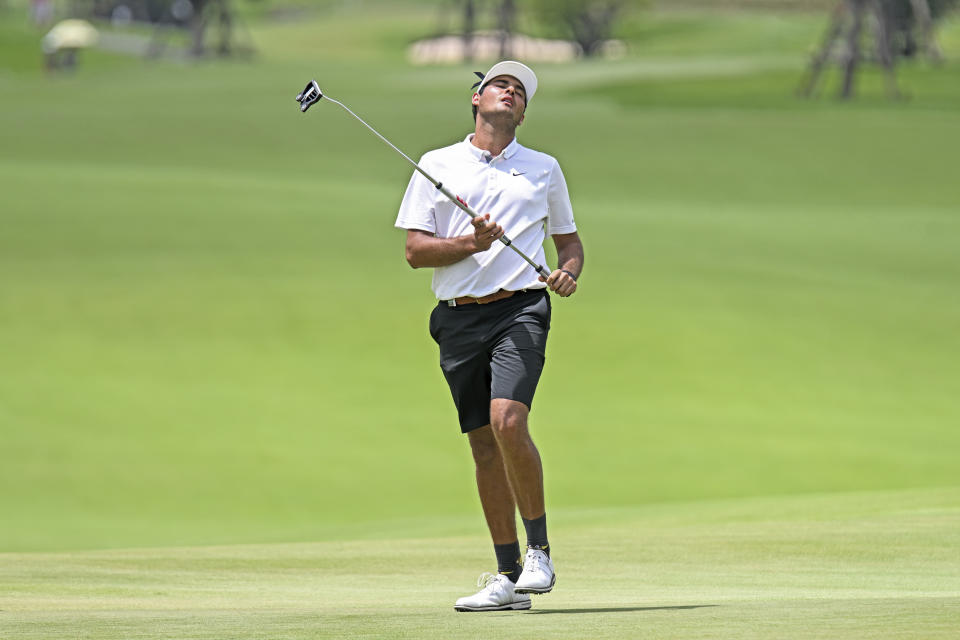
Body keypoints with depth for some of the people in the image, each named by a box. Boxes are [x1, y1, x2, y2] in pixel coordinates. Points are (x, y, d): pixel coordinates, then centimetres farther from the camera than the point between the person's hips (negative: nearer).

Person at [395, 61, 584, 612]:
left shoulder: (543, 169, 13)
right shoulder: (436, 166, 10)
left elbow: (570, 239, 21)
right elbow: (415, 251, 4)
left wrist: (568, 272, -1)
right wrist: (468, 244, -12)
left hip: (519, 311, -2)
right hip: (459, 318, 2)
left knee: (508, 421, -23)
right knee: (485, 446, 3)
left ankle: (540, 553, -11)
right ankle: (508, 576, 10)